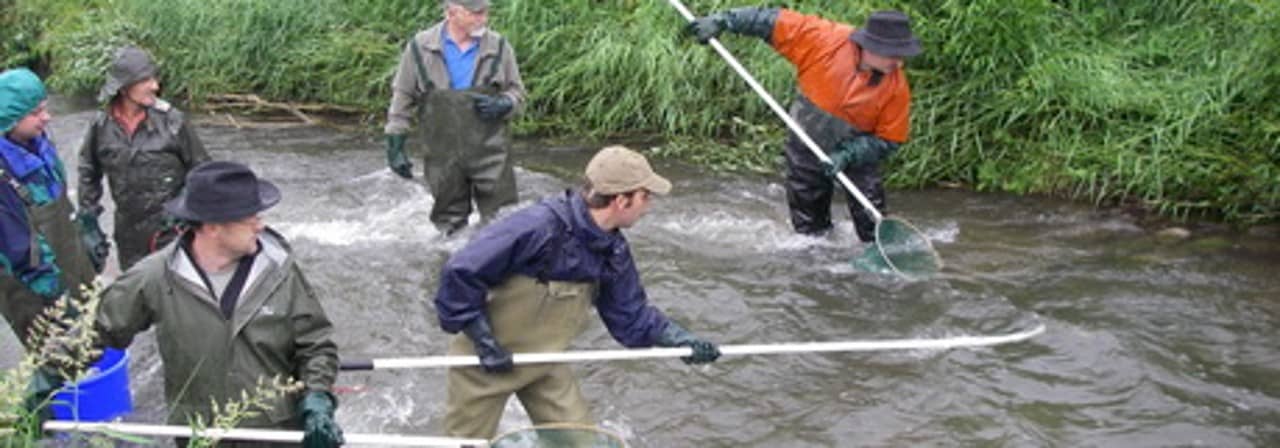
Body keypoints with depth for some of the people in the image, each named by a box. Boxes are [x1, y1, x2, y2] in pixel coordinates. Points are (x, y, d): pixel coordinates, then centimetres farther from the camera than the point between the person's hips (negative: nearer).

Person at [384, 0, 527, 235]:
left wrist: (503, 105, -12)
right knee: (450, 224, 12)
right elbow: (402, 97, 4)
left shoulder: (499, 47, 0)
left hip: (490, 153, 0)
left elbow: (517, 92, 10)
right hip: (443, 156, 0)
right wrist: (395, 145, 2)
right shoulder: (420, 48, -3)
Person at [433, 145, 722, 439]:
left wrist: (681, 340, -10)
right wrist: (483, 340, -25)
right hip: (484, 359, -6)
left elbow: (631, 316, 4)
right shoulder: (540, 227, -32)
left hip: (544, 361, 6)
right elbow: (460, 272, -30)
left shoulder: (614, 251, -7)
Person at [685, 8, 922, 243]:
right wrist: (723, 20, -21)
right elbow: (773, 21, -19)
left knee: (875, 230, -7)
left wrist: (849, 155, -29)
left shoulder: (897, 87, -23)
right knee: (809, 229, 14)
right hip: (806, 150, 1)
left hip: (856, 154, -1)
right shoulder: (825, 39, -25)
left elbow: (889, 141, -16)